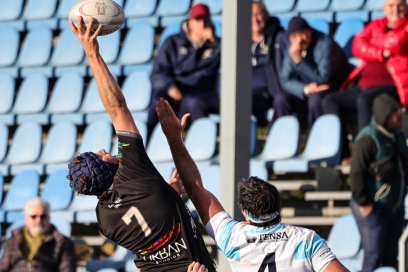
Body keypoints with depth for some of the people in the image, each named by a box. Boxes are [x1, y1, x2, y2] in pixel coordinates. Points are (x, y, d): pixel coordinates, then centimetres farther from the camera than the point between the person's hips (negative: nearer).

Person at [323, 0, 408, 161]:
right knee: (330, 102, -12)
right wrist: (382, 53, -8)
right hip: (362, 86, 7)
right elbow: (357, 46, 6)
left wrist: (373, 40, 3)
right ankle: (342, 155, -17)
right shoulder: (376, 25, 21)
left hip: (390, 86, -7)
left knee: (364, 100, -35)